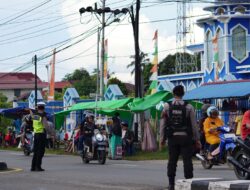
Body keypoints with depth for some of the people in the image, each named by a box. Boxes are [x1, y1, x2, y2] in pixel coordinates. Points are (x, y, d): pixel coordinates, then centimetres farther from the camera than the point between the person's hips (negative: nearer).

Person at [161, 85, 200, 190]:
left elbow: (163, 123, 2)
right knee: (187, 161, 1)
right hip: (186, 137, -2)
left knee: (172, 161, 8)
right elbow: (194, 125, -3)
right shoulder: (188, 107, -6)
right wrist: (197, 139, 3)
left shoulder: (167, 106, -2)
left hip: (172, 137, 2)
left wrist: (163, 137, 10)